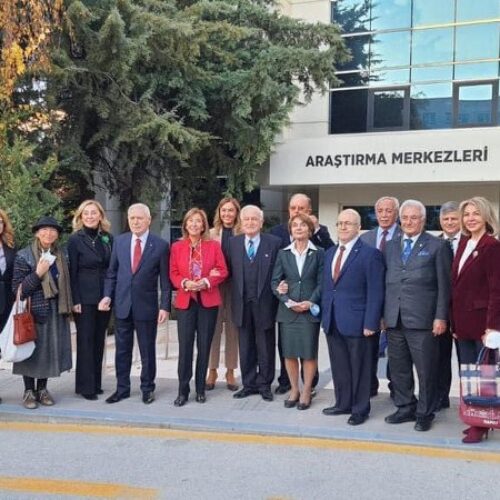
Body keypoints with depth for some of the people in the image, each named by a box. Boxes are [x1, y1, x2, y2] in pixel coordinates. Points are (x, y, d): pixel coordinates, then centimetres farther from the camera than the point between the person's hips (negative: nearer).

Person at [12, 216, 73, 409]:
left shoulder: (61, 256, 8)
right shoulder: (24, 256, -8)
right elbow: (17, 289, -11)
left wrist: (67, 308, 10)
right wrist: (37, 273, -21)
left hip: (56, 313, 5)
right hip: (34, 312, -4)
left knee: (50, 350, 9)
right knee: (32, 349, 3)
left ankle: (42, 389, 23)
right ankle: (29, 391, 18)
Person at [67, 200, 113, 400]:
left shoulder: (108, 238, 7)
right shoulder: (75, 239, -3)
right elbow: (72, 272, -6)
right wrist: (75, 301, -11)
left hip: (104, 298, 4)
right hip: (85, 298, -4)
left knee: (99, 340, 9)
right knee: (85, 341, 1)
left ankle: (96, 383, 19)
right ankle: (85, 386, 8)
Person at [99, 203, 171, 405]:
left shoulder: (160, 245, -5)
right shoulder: (119, 241, 4)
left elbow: (165, 280, -5)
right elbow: (112, 272, 9)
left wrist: (165, 306, -9)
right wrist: (107, 295, -2)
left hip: (147, 306, -3)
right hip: (122, 304, 3)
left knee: (147, 350, 8)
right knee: (122, 349, 11)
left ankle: (147, 388, 23)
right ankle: (122, 388, 24)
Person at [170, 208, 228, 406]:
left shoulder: (214, 245, 5)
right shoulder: (177, 247, 6)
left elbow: (222, 271, 2)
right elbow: (173, 273, 4)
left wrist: (207, 282, -15)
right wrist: (185, 283, -15)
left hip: (208, 301, 0)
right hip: (185, 301, 0)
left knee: (204, 346, 6)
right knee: (185, 347, -3)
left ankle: (200, 389, 17)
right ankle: (183, 391, 5)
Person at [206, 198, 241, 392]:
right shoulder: (211, 234, 4)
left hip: (235, 285, -1)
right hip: (215, 284, 1)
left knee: (232, 329, 8)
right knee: (214, 328, 5)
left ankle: (230, 372, 19)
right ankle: (212, 371, 17)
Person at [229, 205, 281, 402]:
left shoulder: (274, 242, -2)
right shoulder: (233, 242, 7)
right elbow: (230, 271, 5)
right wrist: (234, 300, -3)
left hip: (264, 303, -2)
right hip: (242, 303, 3)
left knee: (265, 347, 7)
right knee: (245, 347, 12)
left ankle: (264, 385, 20)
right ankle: (248, 384, 24)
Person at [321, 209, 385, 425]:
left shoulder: (370, 253, -8)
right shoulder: (330, 253, 14)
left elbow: (375, 292, -11)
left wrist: (370, 323, -16)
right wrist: (325, 314, 9)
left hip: (356, 322, -6)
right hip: (332, 321, 6)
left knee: (359, 368, 6)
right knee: (339, 366, 14)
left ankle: (360, 409, 19)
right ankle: (343, 403, 28)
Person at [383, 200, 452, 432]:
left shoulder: (437, 246, 1)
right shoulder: (390, 246, 14)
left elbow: (444, 285, -2)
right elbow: (386, 282, 14)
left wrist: (441, 317, -8)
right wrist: (382, 314, 9)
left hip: (422, 319, -4)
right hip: (394, 319, 5)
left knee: (426, 370, 3)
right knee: (398, 369, 12)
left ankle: (425, 413, 17)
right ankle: (405, 408, 26)